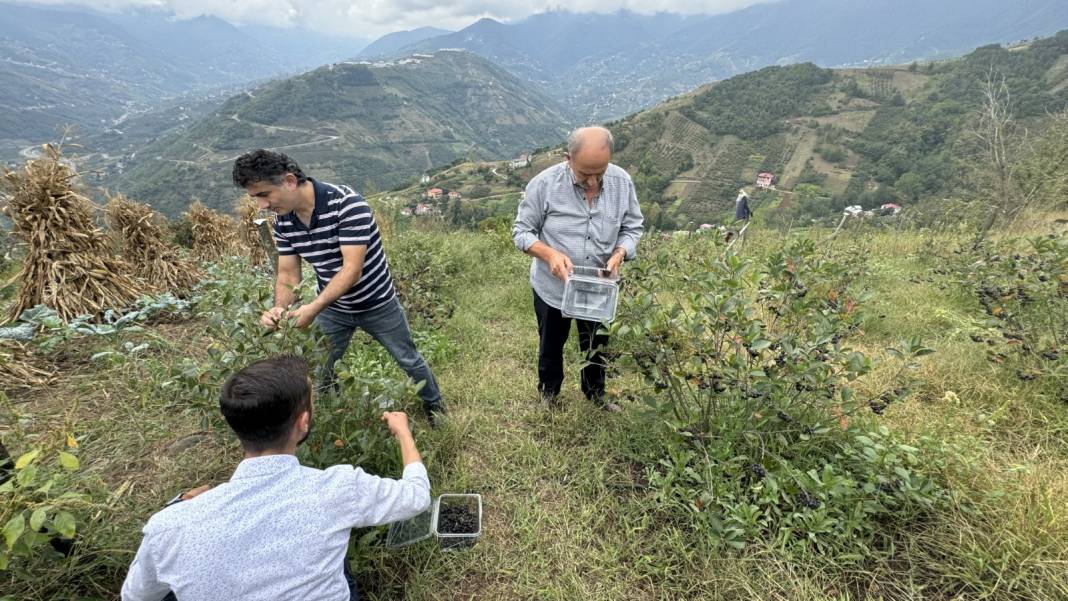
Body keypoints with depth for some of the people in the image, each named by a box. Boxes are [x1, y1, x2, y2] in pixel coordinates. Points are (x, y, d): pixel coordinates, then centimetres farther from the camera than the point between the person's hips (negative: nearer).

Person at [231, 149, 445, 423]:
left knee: (409, 359, 14)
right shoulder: (283, 223, -8)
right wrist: (280, 308, -25)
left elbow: (352, 268, -34)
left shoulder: (346, 203, -30)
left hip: (377, 304, -5)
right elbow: (287, 274, -5)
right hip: (332, 308, 5)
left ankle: (433, 403, 40)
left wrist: (313, 308, -41)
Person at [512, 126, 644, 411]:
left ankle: (595, 393, 51)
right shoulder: (544, 184, -22)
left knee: (597, 345, 23)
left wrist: (619, 254, -23)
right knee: (551, 345, 22)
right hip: (552, 288, -2)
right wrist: (550, 254, -31)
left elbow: (633, 227, -2)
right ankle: (548, 394, 49)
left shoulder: (622, 182, -14)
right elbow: (522, 232, -13)